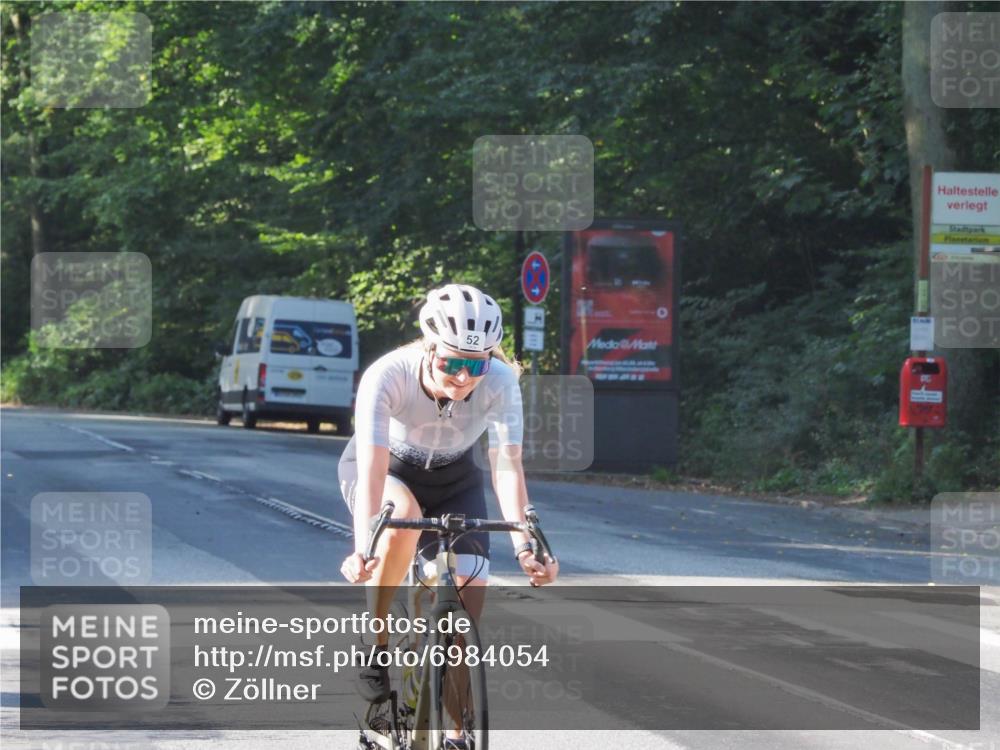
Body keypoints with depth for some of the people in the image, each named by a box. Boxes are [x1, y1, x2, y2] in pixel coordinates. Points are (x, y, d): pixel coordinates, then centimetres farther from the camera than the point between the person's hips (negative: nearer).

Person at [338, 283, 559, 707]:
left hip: (453, 479, 2)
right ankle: (374, 644, -21)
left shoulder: (500, 382, -30)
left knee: (468, 614, -10)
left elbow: (507, 466, -34)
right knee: (403, 516, -38)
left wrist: (523, 546, -48)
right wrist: (363, 550, -57)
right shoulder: (387, 376, -36)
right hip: (388, 468, -2)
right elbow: (372, 471, -43)